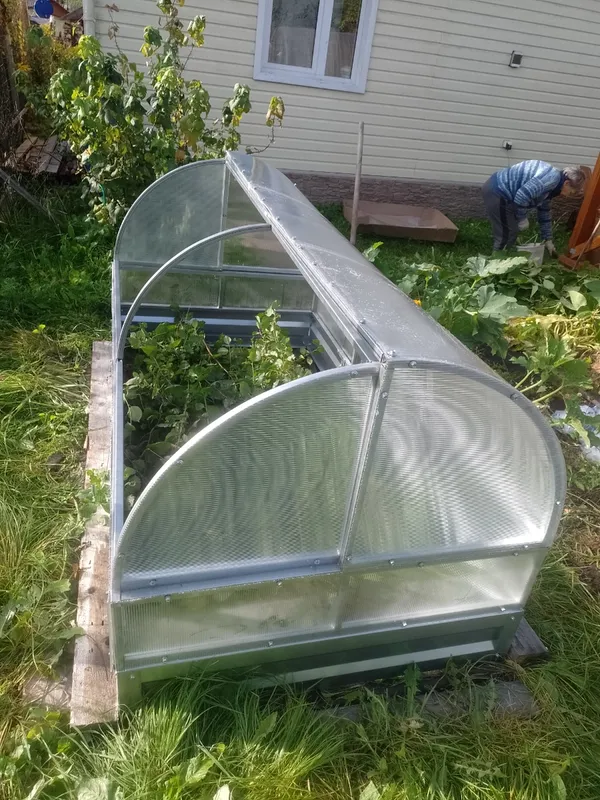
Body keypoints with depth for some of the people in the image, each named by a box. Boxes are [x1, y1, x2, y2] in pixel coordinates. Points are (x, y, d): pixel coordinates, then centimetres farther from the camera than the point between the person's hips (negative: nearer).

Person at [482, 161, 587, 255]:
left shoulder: (550, 185, 15)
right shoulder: (553, 177, -17)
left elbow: (544, 212, 25)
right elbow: (523, 194, -28)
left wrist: (548, 240, 28)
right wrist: (522, 218, -14)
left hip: (500, 189, 10)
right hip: (497, 192, -10)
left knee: (512, 231, 17)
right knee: (507, 234, -4)